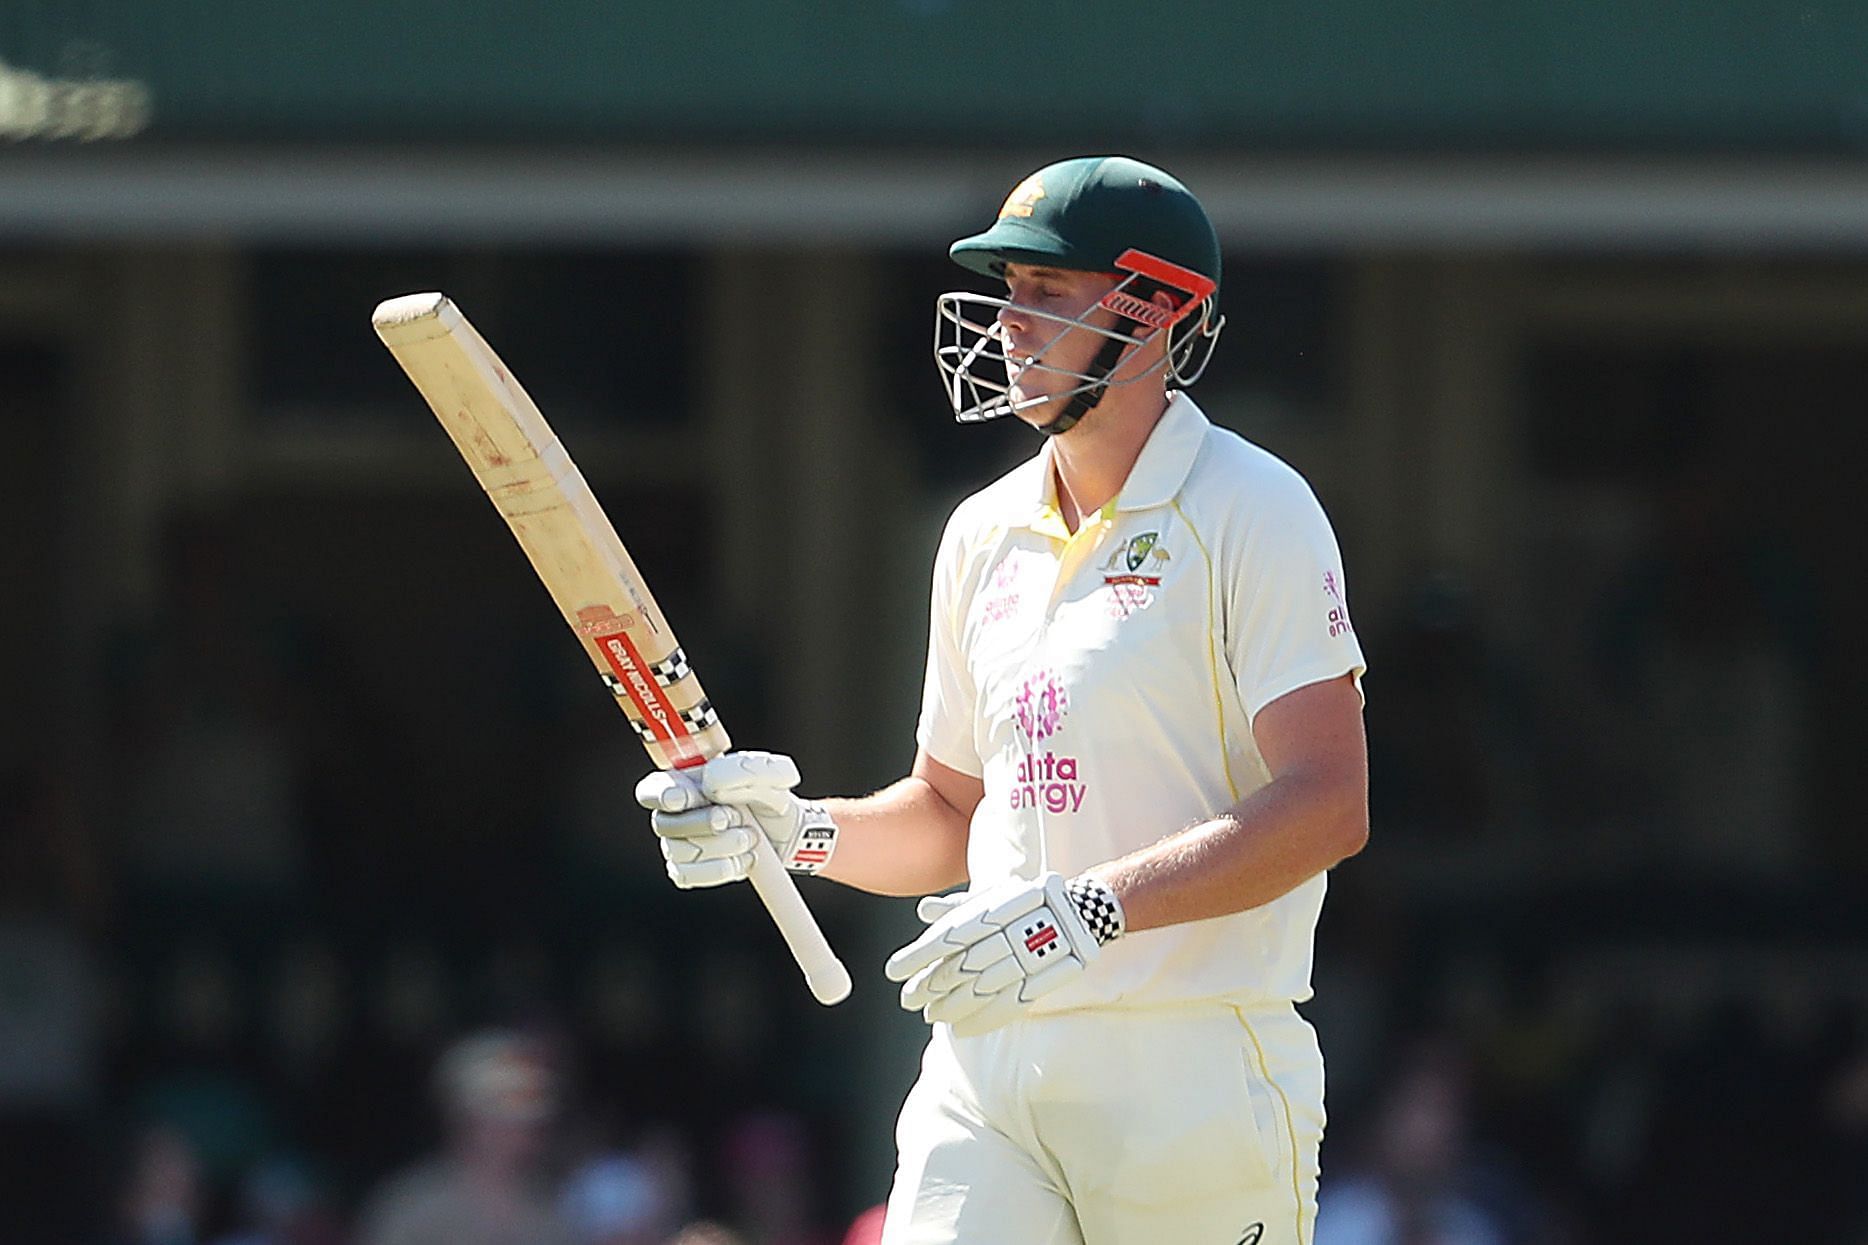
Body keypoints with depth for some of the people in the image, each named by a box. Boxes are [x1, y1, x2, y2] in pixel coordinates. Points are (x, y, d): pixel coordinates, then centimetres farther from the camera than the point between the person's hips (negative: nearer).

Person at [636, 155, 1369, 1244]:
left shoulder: (1252, 513, -5)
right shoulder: (988, 534, 16)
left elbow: (1330, 806, -15)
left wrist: (1088, 910, -23)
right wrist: (798, 825, 4)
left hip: (1192, 1070, -5)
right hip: (988, 1064, 5)